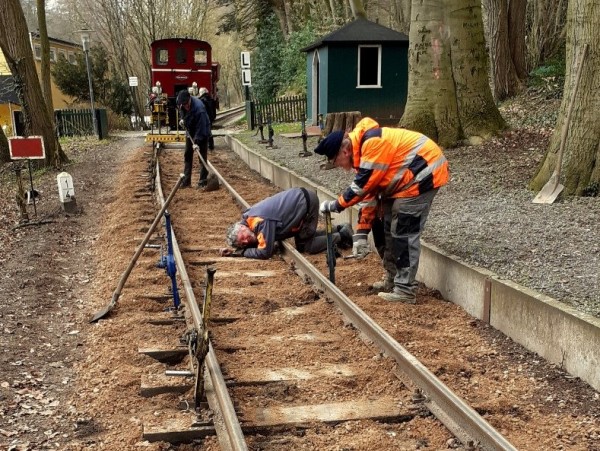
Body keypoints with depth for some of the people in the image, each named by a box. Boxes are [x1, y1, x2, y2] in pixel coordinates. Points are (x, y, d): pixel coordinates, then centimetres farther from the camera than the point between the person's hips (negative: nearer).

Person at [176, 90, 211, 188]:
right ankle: (186, 180, 14)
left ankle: (203, 181, -2)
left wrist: (196, 142, -32)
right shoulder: (181, 103, -13)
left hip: (202, 132, -7)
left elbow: (201, 127, -31)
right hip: (190, 131, 7)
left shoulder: (199, 108, -33)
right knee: (187, 155, 9)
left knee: (202, 156, -7)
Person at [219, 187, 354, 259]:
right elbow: (257, 244, 12)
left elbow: (265, 252, -22)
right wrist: (234, 249, -3)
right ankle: (338, 230, 21)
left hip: (306, 201, -9)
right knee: (301, 246, 14)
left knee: (308, 247, -3)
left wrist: (241, 252, -12)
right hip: (300, 199, 9)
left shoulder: (259, 222, -25)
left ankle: (341, 236, 10)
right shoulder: (249, 218, 1)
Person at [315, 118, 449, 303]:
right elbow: (369, 194, 9)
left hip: (423, 175, -10)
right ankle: (392, 279, 24)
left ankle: (405, 290, -4)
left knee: (404, 233, -10)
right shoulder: (363, 152, 7)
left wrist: (335, 206, -11)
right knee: (385, 227, 13)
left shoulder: (374, 143, -25)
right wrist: (361, 234, 6)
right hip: (405, 180, 10)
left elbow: (362, 186, -24)